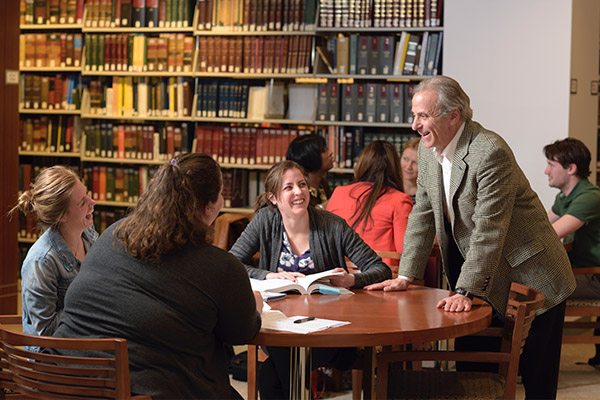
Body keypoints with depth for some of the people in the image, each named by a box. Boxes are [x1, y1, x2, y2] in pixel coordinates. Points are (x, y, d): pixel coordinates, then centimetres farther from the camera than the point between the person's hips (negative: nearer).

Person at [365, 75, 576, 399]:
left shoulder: (490, 152, -24)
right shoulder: (429, 149, 2)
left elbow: (488, 230, -27)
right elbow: (423, 214, 10)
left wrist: (464, 291, -29)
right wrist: (405, 275, 5)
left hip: (529, 279, -7)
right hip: (481, 285, 8)